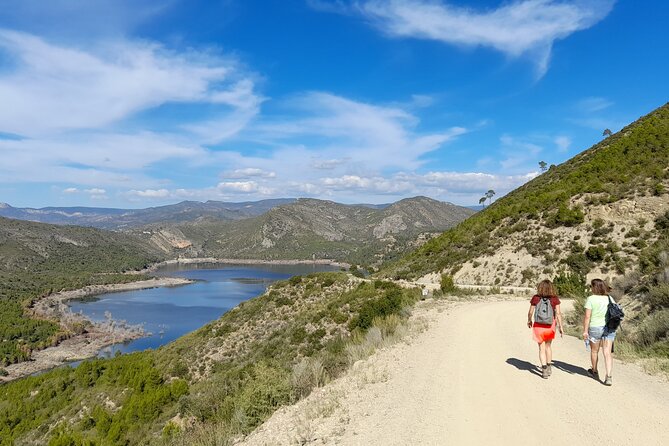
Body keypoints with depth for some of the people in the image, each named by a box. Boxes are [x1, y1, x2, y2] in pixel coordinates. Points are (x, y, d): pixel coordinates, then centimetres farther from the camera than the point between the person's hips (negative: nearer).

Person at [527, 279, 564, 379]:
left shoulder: (535, 298, -9)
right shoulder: (555, 299, -8)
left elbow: (530, 312, -4)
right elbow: (558, 313, -11)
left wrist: (529, 321, 15)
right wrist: (560, 327, -4)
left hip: (538, 325, -1)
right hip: (550, 325, 2)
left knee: (542, 348, 6)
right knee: (548, 346, 21)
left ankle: (544, 369, -5)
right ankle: (549, 368, 31)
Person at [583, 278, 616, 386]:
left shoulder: (591, 299, -11)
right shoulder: (610, 298, 3)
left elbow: (587, 316, -13)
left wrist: (585, 330, -8)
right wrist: (613, 325, 18)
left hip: (595, 327, -3)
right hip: (609, 328, 4)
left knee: (594, 351, 16)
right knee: (607, 352, 2)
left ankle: (594, 372, 34)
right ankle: (609, 377, -6)